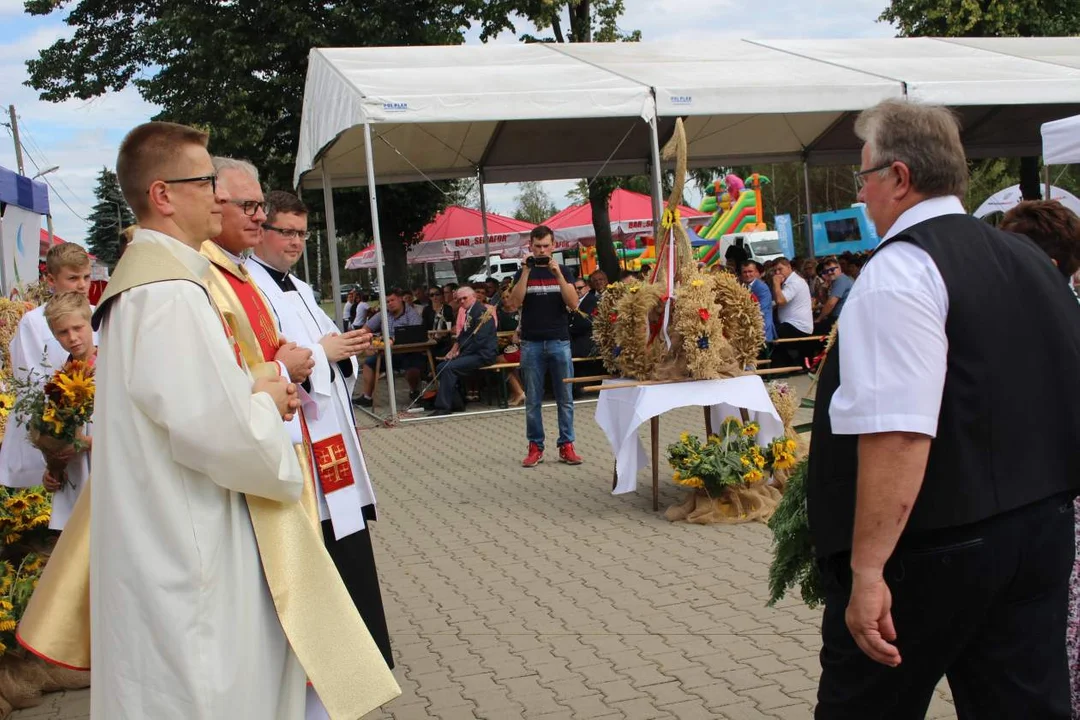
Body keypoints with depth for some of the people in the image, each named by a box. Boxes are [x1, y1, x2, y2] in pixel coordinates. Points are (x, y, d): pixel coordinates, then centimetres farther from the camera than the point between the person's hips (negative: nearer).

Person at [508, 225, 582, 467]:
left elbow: (573, 303, -5)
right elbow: (516, 300, -8)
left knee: (565, 398, 1)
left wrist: (557, 273, -13)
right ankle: (535, 447, 9)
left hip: (559, 342, 0)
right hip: (531, 344, 0)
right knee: (533, 400, 3)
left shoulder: (562, 272, 8)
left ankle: (566, 446, 7)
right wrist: (526, 270, -13)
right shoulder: (523, 273, 8)